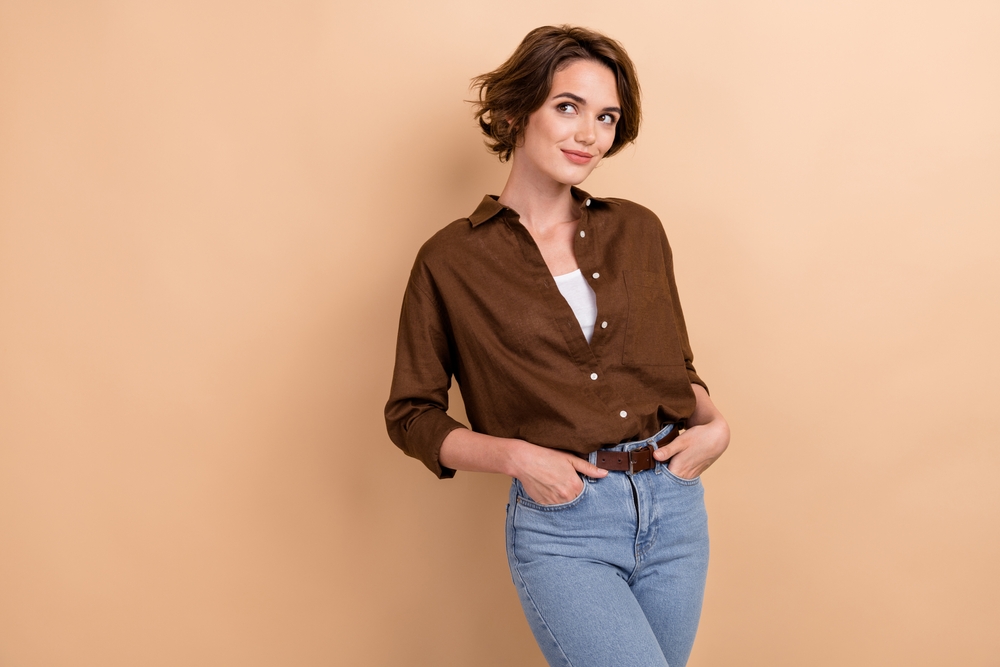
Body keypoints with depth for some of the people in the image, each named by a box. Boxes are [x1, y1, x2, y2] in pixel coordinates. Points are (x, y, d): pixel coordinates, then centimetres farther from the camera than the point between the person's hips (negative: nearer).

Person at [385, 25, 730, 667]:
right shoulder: (451, 261, -4)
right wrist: (516, 455, -13)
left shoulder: (638, 230, 7)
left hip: (675, 510, 5)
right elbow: (411, 416, 1)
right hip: (560, 524, -4)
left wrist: (714, 424, -2)